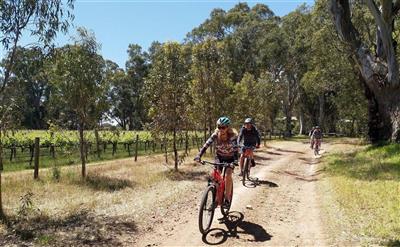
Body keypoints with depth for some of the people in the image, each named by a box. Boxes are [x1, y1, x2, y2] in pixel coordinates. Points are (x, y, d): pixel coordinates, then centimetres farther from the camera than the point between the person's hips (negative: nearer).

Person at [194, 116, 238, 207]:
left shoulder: (233, 136, -26)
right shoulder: (216, 135, -21)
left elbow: (236, 149, -32)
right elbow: (206, 144, -28)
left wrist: (235, 161, -48)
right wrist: (199, 155, -41)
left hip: (230, 158, -2)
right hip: (219, 157, 2)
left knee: (228, 176, -20)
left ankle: (227, 199, -7)